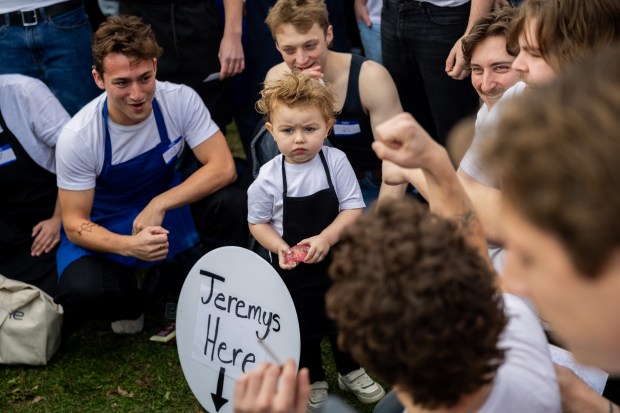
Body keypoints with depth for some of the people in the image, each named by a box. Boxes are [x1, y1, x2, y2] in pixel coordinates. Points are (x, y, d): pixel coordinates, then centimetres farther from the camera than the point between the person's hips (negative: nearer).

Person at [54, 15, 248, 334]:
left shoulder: (180, 100, -19)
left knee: (230, 203, -28)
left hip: (167, 206, 2)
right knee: (81, 293, -32)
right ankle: (129, 300, 6)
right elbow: (75, 224, -19)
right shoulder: (77, 137, -24)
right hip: (104, 229, -2)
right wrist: (130, 245, -39)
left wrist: (159, 206, -32)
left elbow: (223, 168, -22)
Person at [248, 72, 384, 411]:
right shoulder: (269, 177, -15)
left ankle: (352, 371, 45)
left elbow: (354, 209, -16)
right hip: (293, 268, -1)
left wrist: (324, 238, -28)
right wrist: (281, 248, -21)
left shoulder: (336, 162, -16)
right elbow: (258, 222, -5)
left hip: (337, 260, 1)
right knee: (301, 325, 15)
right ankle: (311, 381, 39)